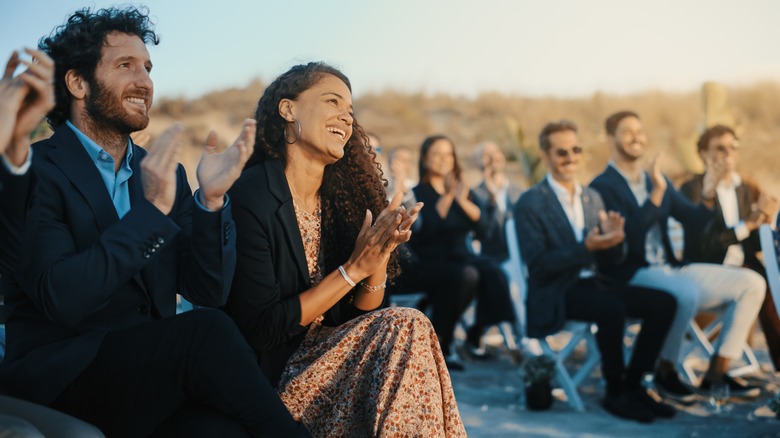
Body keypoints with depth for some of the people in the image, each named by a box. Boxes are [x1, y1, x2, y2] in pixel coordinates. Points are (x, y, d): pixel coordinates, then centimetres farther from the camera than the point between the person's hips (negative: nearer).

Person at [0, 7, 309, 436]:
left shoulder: (164, 173, 14)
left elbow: (208, 292, 6)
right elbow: (60, 298, -17)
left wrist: (211, 200, -8)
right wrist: (151, 209, -19)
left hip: (153, 372, 4)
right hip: (59, 380, -4)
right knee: (206, 332, -30)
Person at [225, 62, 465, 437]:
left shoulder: (341, 197, 4)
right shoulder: (247, 197, -15)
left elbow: (361, 315, 5)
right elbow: (261, 330, -17)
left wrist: (381, 253, -14)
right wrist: (353, 269, -19)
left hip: (327, 359, 6)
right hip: (270, 379, -6)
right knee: (405, 327, -21)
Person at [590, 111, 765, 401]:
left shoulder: (657, 180, 17)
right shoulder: (602, 187, -5)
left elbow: (694, 221, 12)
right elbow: (628, 234, -19)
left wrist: (709, 195, -7)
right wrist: (656, 193, -24)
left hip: (671, 268, 8)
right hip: (631, 276, -8)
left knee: (752, 283, -5)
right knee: (687, 292, -38)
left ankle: (718, 370, -3)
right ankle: (665, 372, -15)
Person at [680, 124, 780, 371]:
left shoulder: (747, 189, 12)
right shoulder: (693, 190, -7)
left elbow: (755, 245, 11)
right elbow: (702, 245, -17)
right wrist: (747, 225, -20)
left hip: (744, 267, 6)